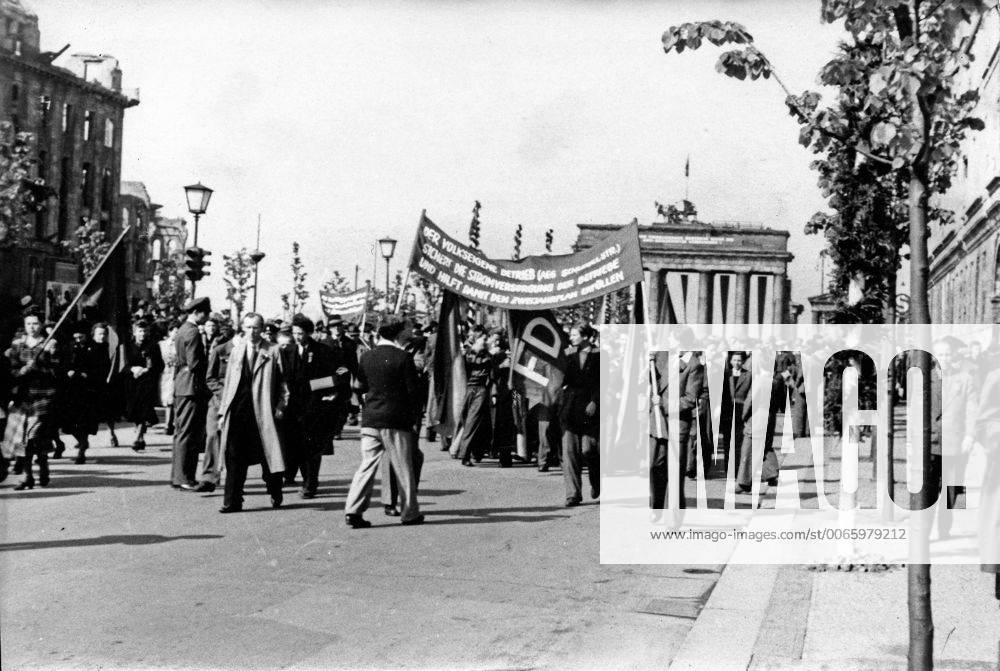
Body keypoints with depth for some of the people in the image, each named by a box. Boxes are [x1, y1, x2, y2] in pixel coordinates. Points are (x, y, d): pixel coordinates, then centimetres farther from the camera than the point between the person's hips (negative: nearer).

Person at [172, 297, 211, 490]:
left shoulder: (182, 330, 17)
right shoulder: (192, 332, -14)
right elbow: (194, 363, -19)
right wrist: (209, 362, -5)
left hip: (181, 386, 10)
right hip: (192, 386, -10)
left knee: (182, 433, 13)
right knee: (187, 434, -7)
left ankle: (178, 477, 18)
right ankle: (183, 478, -5)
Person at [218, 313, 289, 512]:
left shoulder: (272, 351, 1)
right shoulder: (236, 350, 13)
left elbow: (282, 381, 2)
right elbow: (228, 382, 14)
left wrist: (281, 405, -8)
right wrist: (223, 411, 10)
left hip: (262, 410, -3)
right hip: (237, 410, 3)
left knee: (268, 454, 5)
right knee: (234, 457, -1)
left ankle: (275, 495, 26)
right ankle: (232, 501, 3)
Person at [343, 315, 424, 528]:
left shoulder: (366, 357, 4)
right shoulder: (403, 357, -10)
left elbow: (360, 386, 15)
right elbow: (414, 390, -8)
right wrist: (413, 417, 4)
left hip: (369, 419, 4)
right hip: (396, 420, -4)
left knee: (367, 465, 6)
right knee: (403, 468, 7)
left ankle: (354, 510, -5)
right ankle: (410, 512, 15)